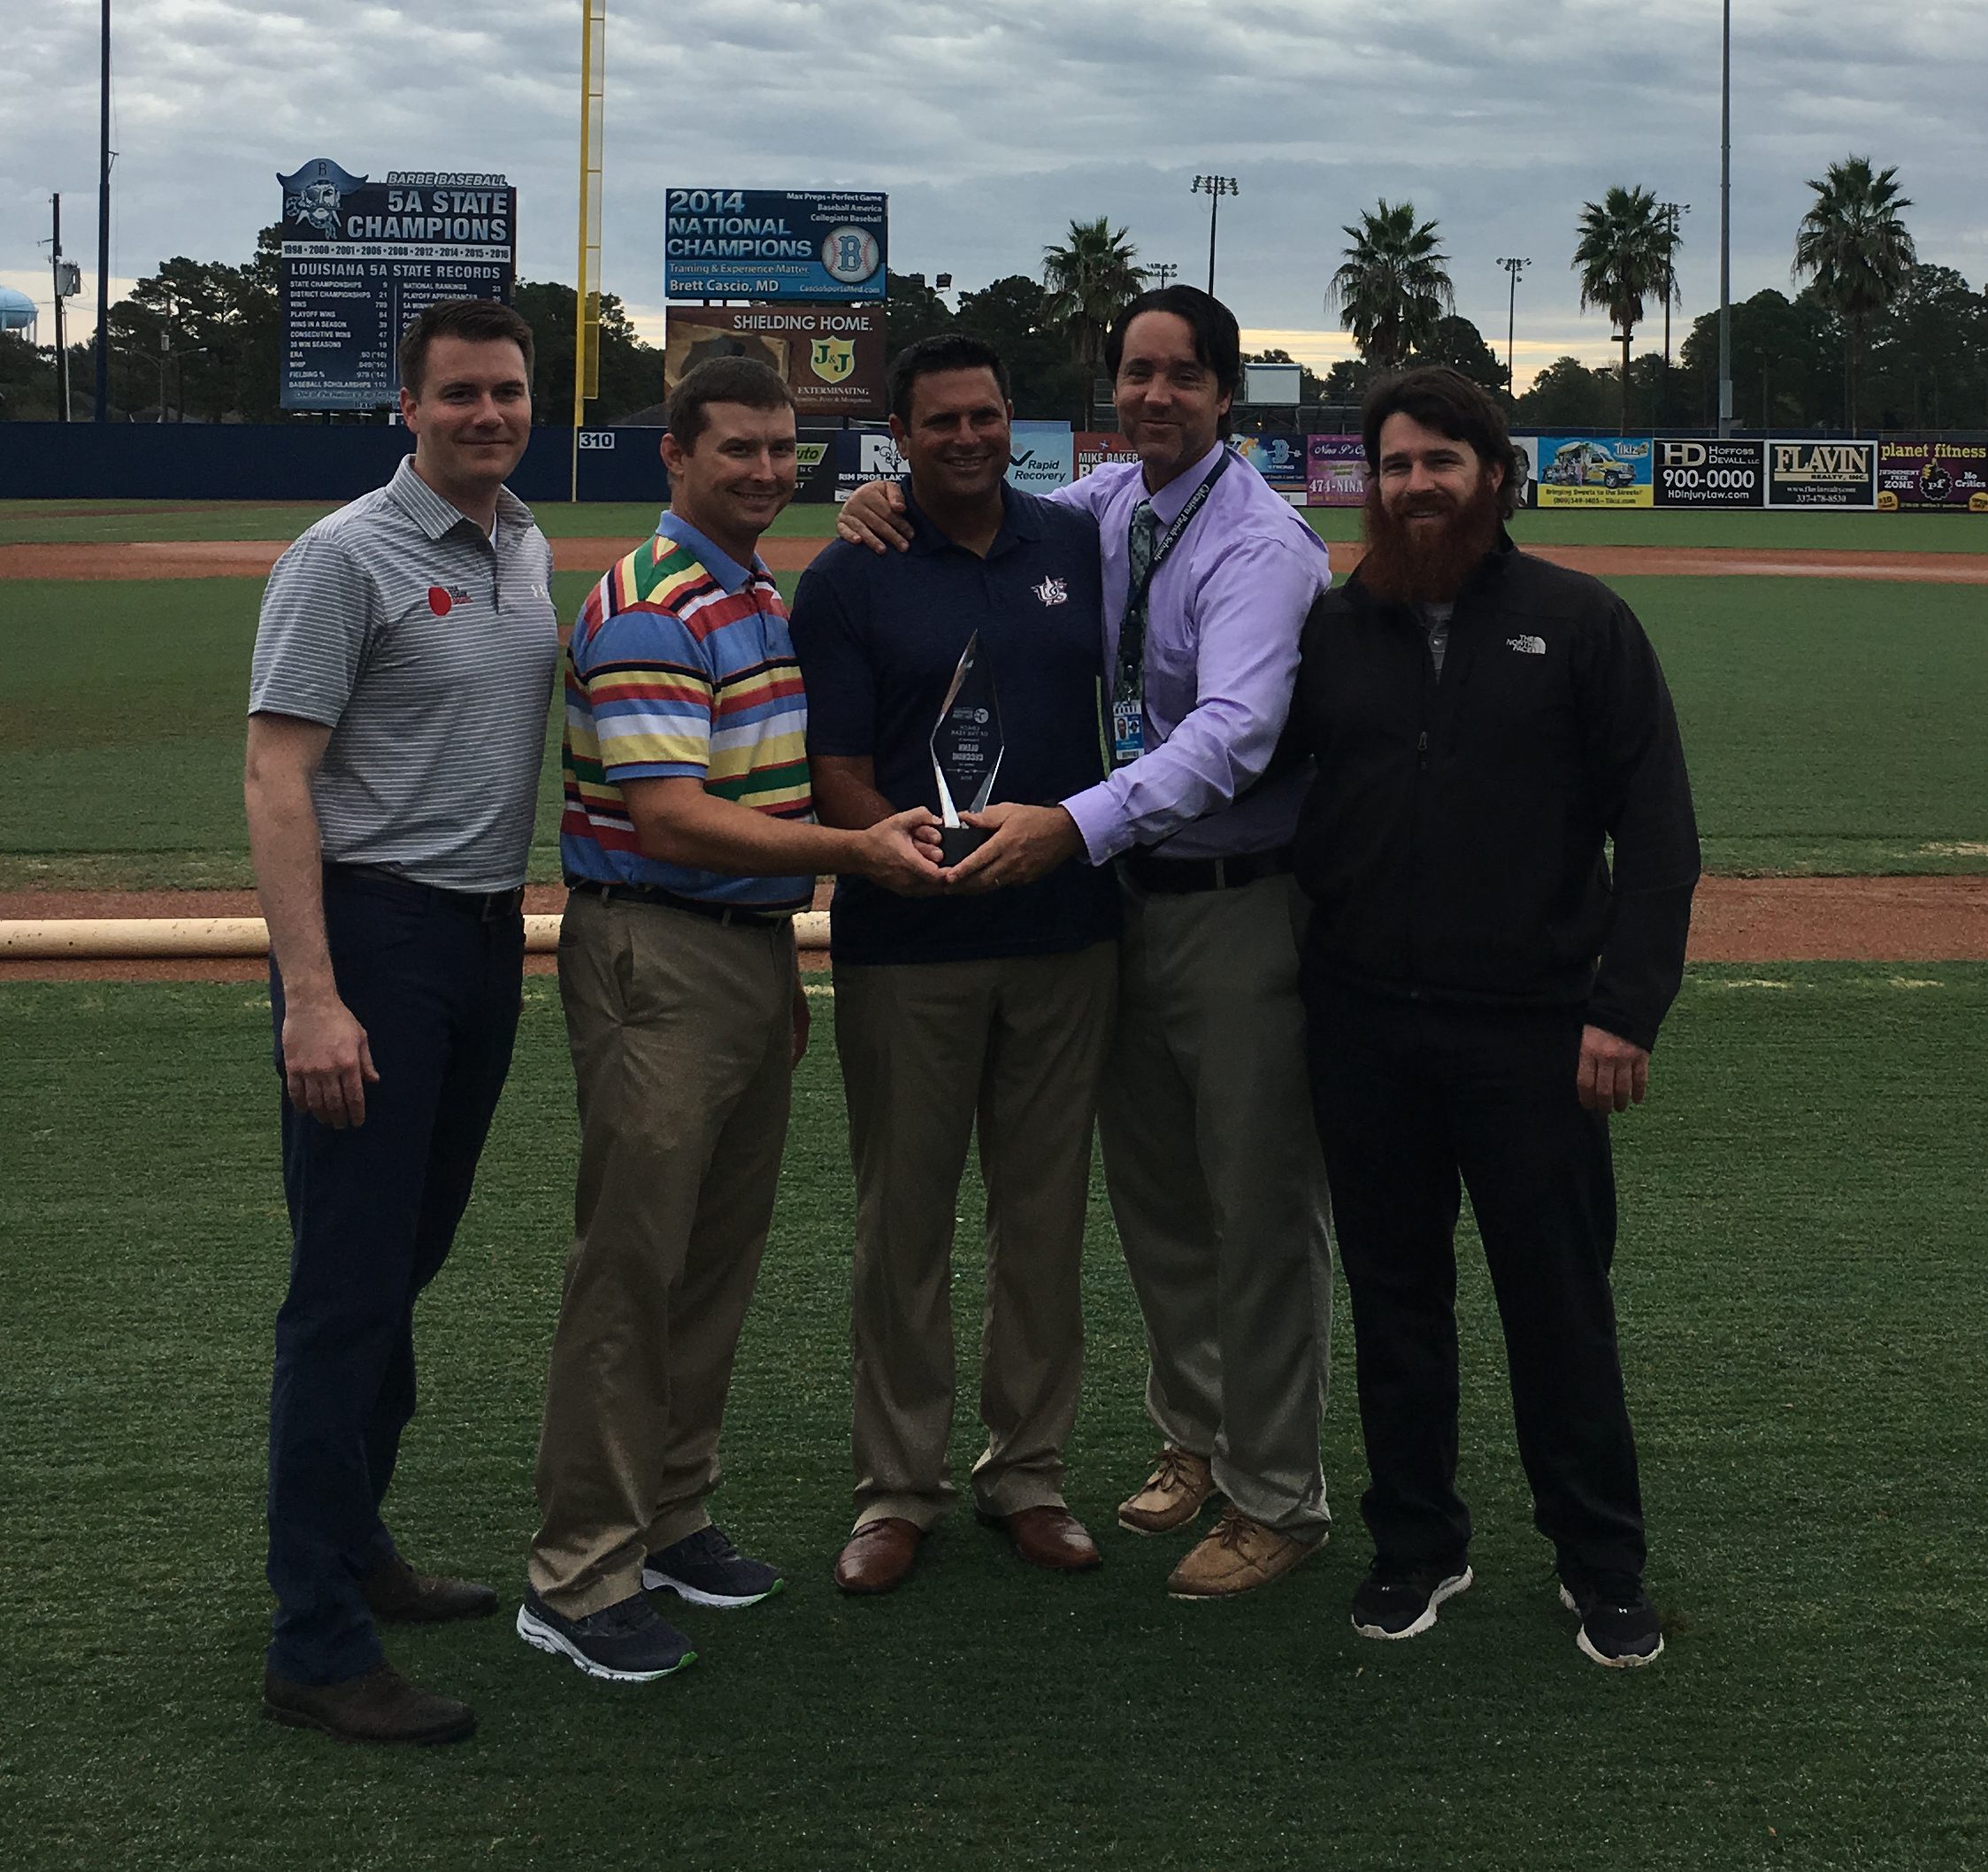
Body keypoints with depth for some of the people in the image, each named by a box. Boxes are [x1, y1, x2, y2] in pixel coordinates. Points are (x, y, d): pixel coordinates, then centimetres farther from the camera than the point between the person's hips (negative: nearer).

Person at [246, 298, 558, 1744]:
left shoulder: (535, 554, 12)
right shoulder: (347, 558, -11)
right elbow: (277, 778, -16)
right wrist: (312, 999, -24)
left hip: (491, 937, 8)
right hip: (374, 933, -8)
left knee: (410, 1260, 16)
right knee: (351, 1282, -7)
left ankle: (352, 1545, 30)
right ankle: (318, 1646, -3)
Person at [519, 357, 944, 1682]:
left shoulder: (763, 594, 15)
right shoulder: (651, 608, -15)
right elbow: (671, 820, -24)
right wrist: (856, 850, -29)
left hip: (752, 947, 9)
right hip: (658, 961, -9)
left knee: (723, 1252, 14)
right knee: (633, 1264, -7)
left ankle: (670, 1518, 27)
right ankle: (579, 1576, 1)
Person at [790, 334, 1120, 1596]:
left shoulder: (1081, 546, 7)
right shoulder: (851, 579, -2)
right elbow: (835, 774, -7)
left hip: (1068, 935, 3)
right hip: (909, 948, -3)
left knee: (1046, 1210, 10)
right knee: (905, 1219, 5)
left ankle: (1029, 1468, 24)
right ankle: (899, 1485, 18)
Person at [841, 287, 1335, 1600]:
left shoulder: (1260, 543, -17)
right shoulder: (1103, 506, 6)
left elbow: (1233, 728, -31)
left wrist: (1075, 826, -44)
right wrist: (888, 508, -3)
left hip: (1245, 902, -7)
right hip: (1129, 891, 8)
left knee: (1262, 1204, 0)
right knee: (1153, 1190, 18)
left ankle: (1278, 1500, 13)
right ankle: (1195, 1435, 37)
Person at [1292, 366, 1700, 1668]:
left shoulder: (1582, 623, 0)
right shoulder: (1332, 632, 9)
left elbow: (1658, 833, -3)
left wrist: (1626, 1009, -11)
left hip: (1530, 1030, -3)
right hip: (1365, 1024, 3)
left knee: (1562, 1302, 4)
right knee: (1394, 1294, 12)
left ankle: (1603, 1564, 20)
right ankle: (1418, 1546, 26)